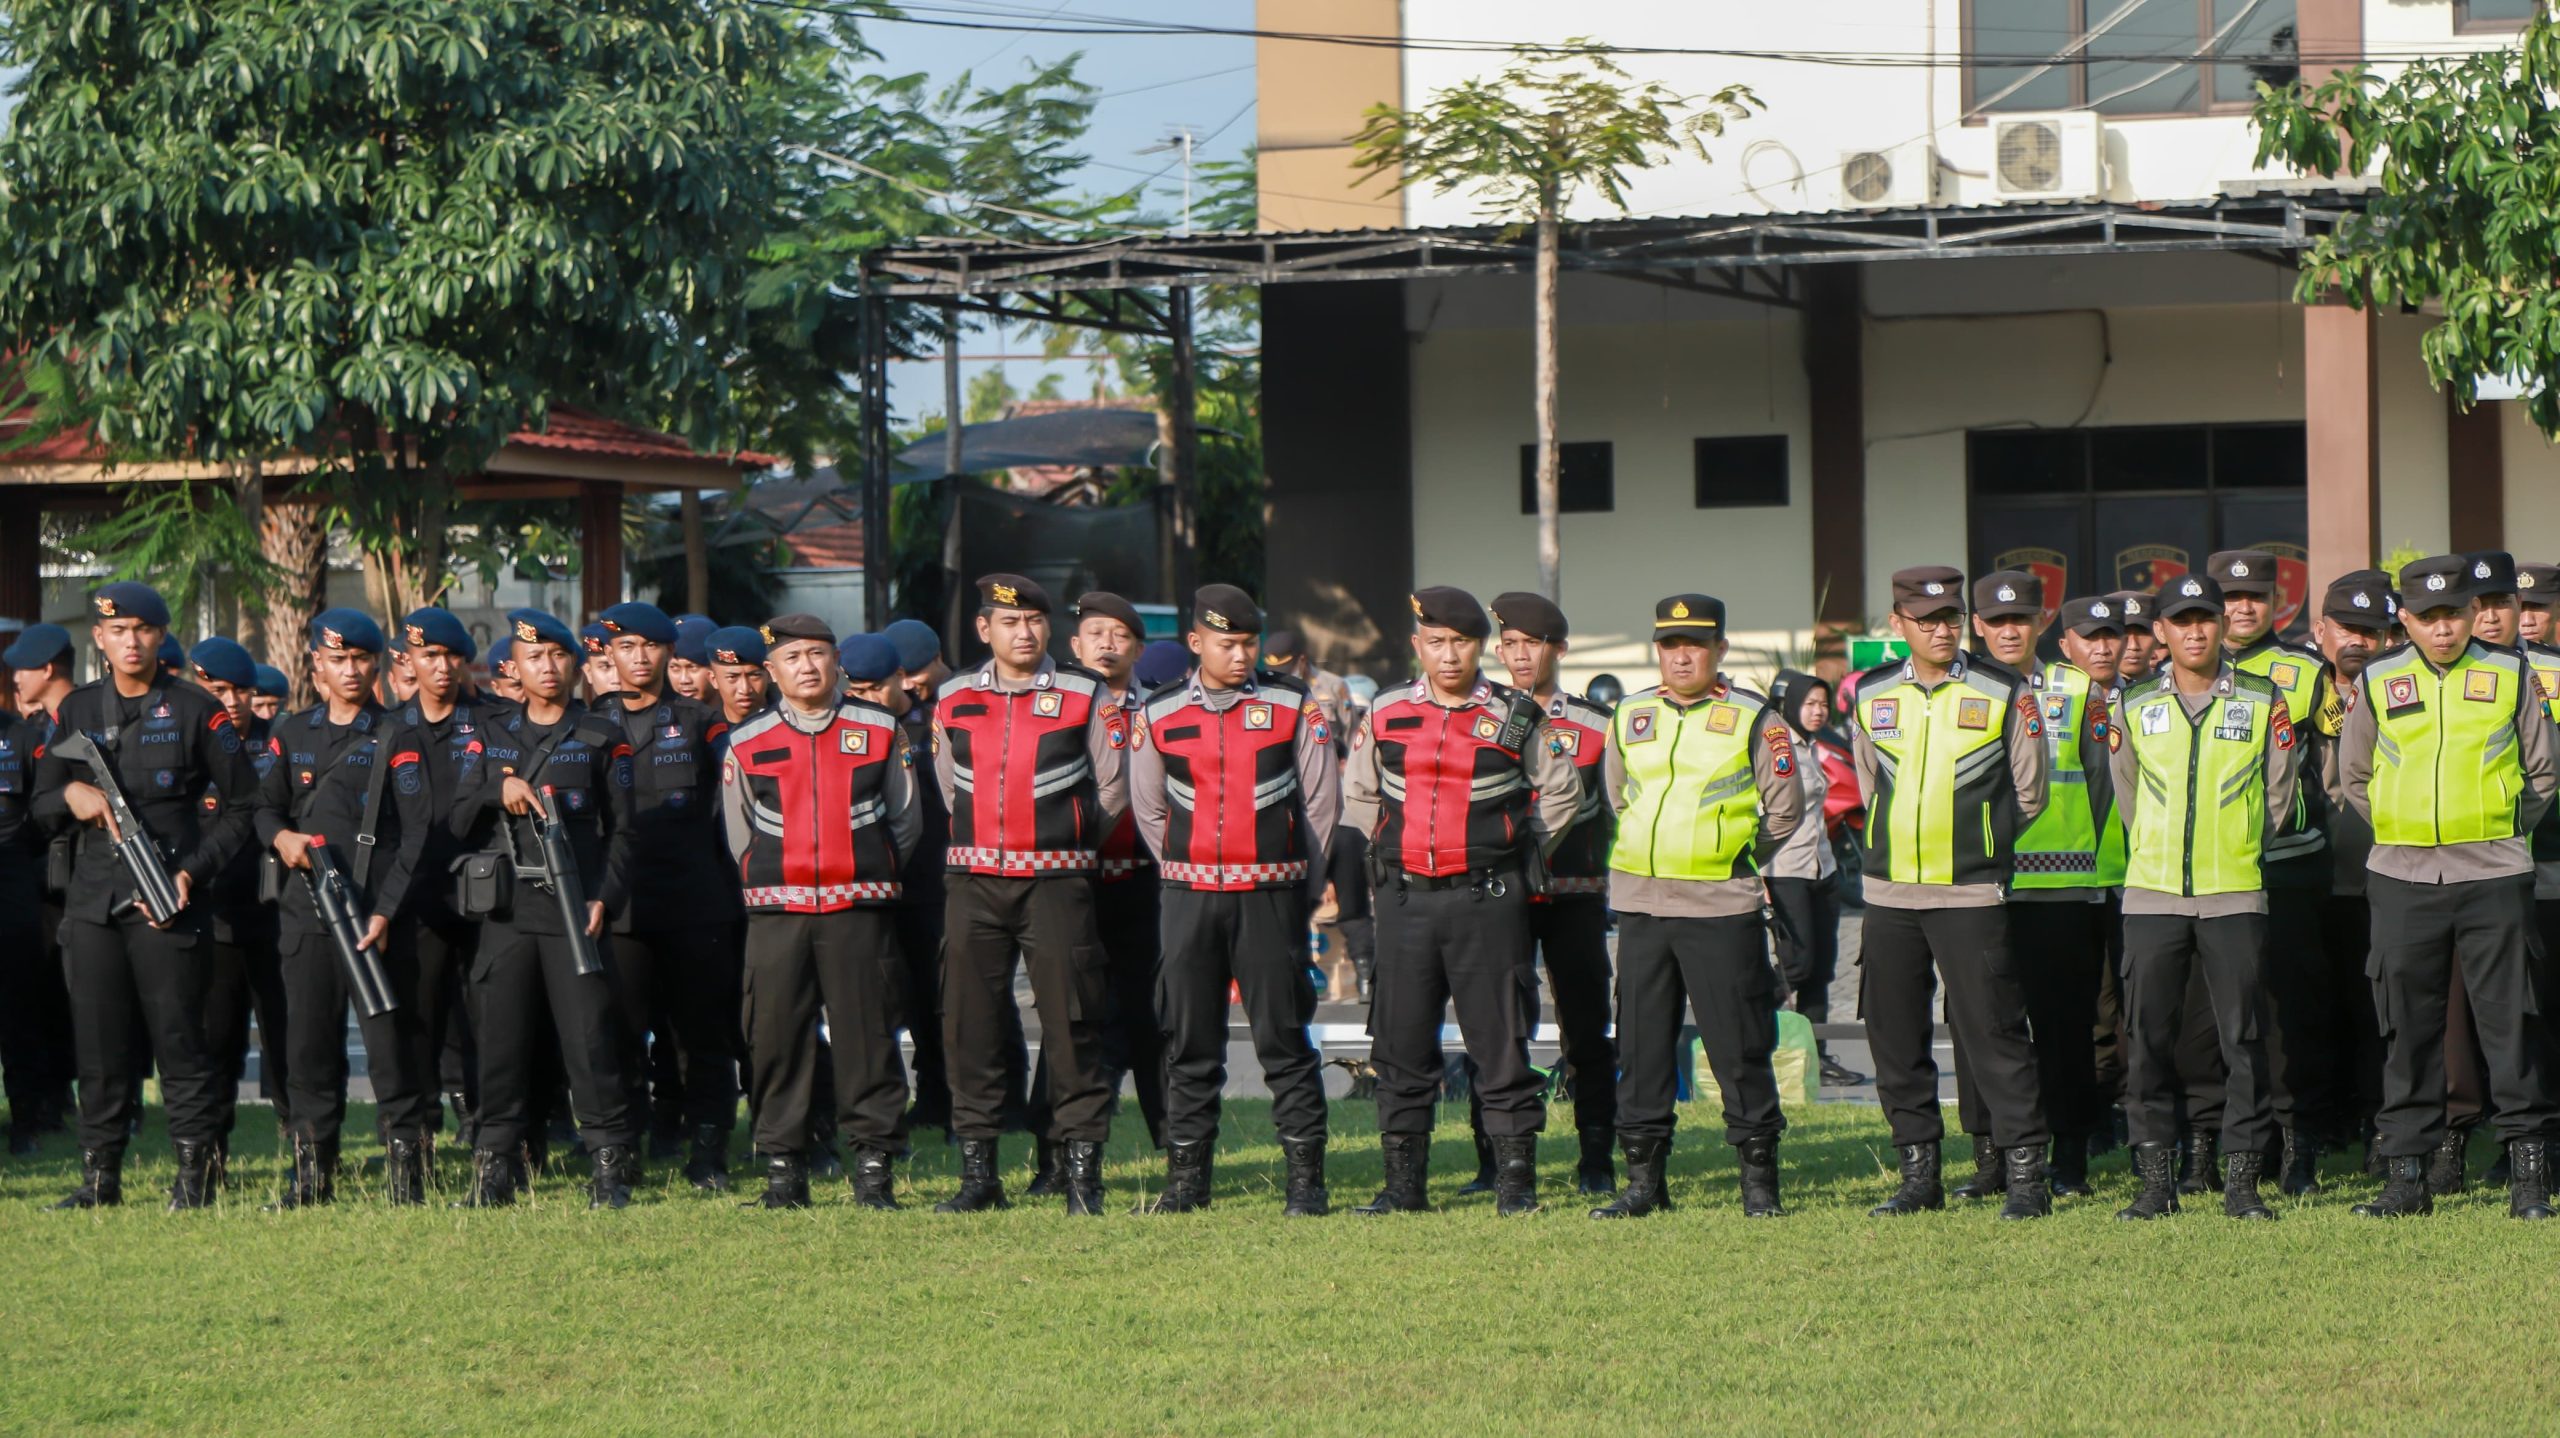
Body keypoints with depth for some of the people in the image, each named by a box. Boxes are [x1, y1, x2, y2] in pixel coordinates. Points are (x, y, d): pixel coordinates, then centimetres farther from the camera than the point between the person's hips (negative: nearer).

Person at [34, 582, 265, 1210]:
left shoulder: (196, 711, 1)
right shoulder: (76, 711, 13)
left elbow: (243, 806, 2)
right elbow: (40, 805, 15)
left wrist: (194, 871, -8)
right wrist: (71, 794, -9)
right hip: (92, 900, 4)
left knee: (178, 1036, -4)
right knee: (100, 1042, 4)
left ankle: (195, 1174, 1)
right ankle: (100, 1176, 11)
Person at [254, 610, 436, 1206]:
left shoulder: (398, 739, 2)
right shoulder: (292, 734, 15)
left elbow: (417, 834, -4)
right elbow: (265, 805, 20)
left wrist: (385, 912, -13)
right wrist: (280, 836, -5)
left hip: (378, 917, -4)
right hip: (304, 913, 4)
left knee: (392, 1042, -6)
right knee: (309, 1042, 4)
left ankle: (405, 1168, -1)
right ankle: (311, 1172, 12)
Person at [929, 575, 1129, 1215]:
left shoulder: (1086, 697, 1)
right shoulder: (954, 701, 10)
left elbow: (1111, 791, 7)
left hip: (1057, 881, -3)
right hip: (975, 882, 3)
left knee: (1070, 1023, -4)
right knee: (971, 1024, 3)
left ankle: (1082, 1172, 0)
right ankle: (978, 1173, 10)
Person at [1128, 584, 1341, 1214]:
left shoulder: (1295, 707, 1)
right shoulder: (1159, 716, 5)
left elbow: (1321, 801, 7)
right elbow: (1148, 809, 14)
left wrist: (1293, 874, 10)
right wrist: (1191, 874, 13)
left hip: (1273, 896, -2)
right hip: (1190, 897, 2)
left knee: (1284, 1039, -2)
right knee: (1189, 1043, 5)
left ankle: (1306, 1179, 1)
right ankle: (1186, 1177, 11)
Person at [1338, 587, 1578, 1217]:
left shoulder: (1516, 716, 1)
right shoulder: (1385, 715, 7)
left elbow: (1561, 793, 13)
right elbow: (1358, 797, 21)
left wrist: (1519, 852, 10)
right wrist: (1385, 856, 13)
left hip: (1487, 899, -3)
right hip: (1406, 899, 3)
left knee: (1500, 1043, -1)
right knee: (1401, 1046, 5)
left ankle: (1516, 1182, 4)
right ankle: (1403, 1183, 12)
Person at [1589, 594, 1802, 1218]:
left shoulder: (1754, 719, -1)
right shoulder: (1629, 717, 11)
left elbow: (1785, 812, 3)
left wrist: (1730, 857, 8)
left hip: (1722, 909, -4)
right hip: (1640, 905, 4)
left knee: (1739, 1050, -3)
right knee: (1641, 1048, 6)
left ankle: (1759, 1180, 4)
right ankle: (1643, 1180, 13)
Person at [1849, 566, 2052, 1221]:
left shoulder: (2005, 695, -2)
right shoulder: (1870, 696, 7)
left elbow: (2029, 796, 6)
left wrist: (1973, 843, 10)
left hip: (1971, 894, -4)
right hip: (1889, 893, 4)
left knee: (1992, 1031, -7)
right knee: (1895, 1037, 6)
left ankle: (2026, 1173, -3)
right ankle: (1919, 1173, 15)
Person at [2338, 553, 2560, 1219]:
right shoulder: (2377, 682, 7)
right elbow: (2353, 776, 17)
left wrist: (2502, 832, 5)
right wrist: (2399, 828, 10)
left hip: (2493, 875, -1)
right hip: (2402, 880, 1)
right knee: (2409, 1028, 4)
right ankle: (2407, 1175, 9)